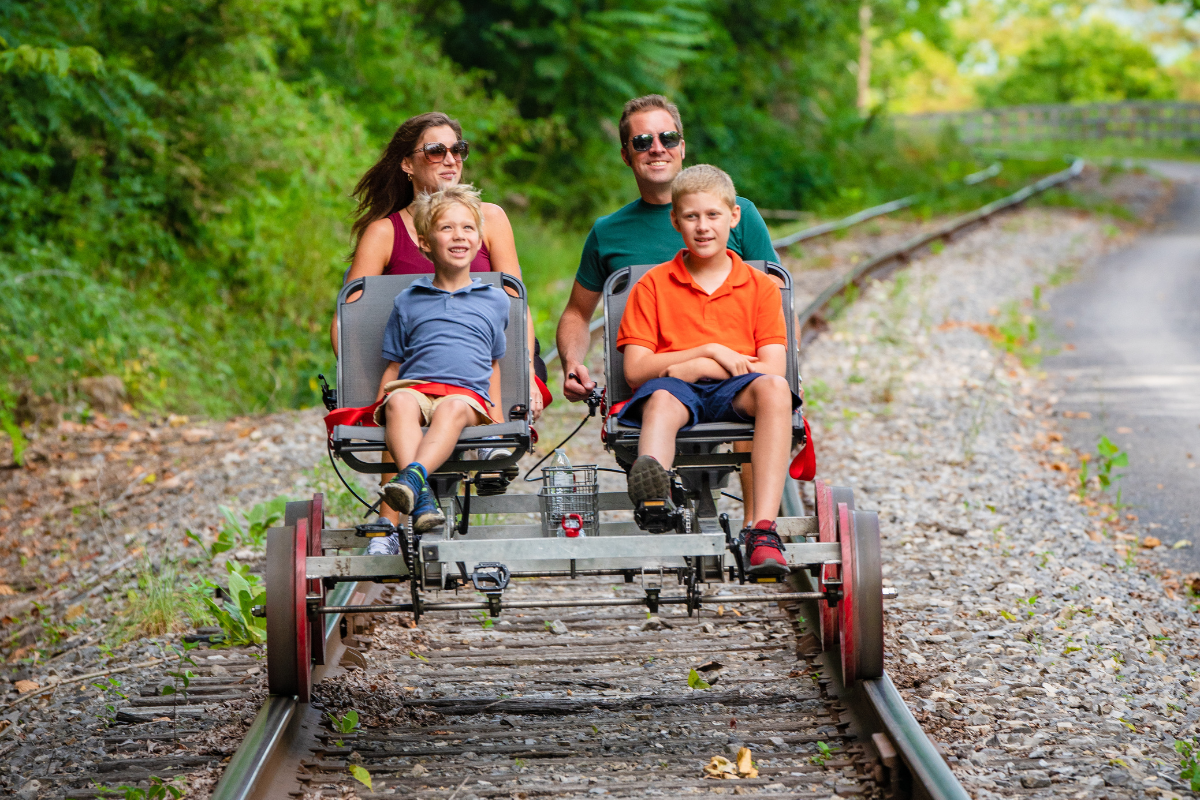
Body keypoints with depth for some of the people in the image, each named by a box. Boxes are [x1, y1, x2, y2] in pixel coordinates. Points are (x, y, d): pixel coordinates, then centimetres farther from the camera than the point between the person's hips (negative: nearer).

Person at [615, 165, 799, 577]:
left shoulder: (760, 287, 15)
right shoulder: (652, 286, 14)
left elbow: (773, 368, 3)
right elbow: (635, 369, 3)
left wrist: (698, 368, -7)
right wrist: (709, 350, -6)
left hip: (735, 391, 1)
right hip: (674, 389, 0)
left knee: (773, 388, -34)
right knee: (660, 400, -37)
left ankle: (762, 530, -47)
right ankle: (652, 486, -73)